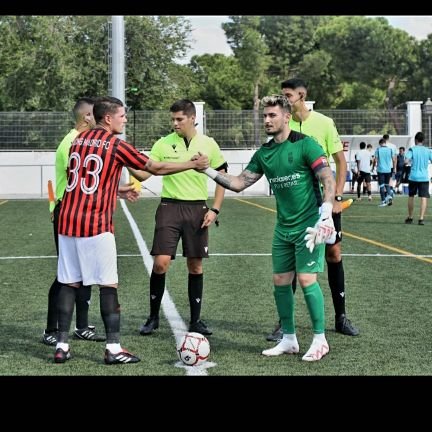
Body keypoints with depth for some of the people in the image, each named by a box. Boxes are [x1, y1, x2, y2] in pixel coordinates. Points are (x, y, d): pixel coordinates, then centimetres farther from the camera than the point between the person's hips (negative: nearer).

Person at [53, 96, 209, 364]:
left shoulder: (78, 141, 13)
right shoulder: (115, 145, -6)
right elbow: (156, 168, -2)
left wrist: (120, 190, 37)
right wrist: (193, 164, 9)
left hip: (67, 221, 6)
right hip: (97, 224, -6)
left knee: (69, 283, 8)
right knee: (108, 284, 0)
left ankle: (62, 346, 9)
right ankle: (113, 348, 0)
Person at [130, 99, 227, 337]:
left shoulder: (208, 144, 3)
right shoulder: (163, 144, 0)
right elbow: (144, 174, -2)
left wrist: (215, 209, 1)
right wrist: (128, 165, -24)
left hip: (197, 209, 1)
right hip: (170, 207, -1)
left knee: (195, 265, 6)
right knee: (161, 262, -9)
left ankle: (195, 320, 18)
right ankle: (153, 317, 7)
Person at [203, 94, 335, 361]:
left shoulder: (305, 144, -11)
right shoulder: (264, 153, 9)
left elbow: (328, 181, -15)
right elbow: (239, 183, 11)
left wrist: (326, 215, -24)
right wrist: (209, 171, 1)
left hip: (309, 225, -7)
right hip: (283, 227, 7)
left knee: (307, 279, -11)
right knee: (281, 282, 6)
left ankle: (320, 340, 3)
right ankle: (289, 339, 19)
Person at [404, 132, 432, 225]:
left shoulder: (412, 149, -2)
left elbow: (407, 161, -14)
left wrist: (410, 161, 7)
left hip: (413, 177, 0)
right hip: (424, 178, 0)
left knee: (411, 196, 16)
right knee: (424, 197, -5)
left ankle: (410, 218, 24)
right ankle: (421, 218, -17)